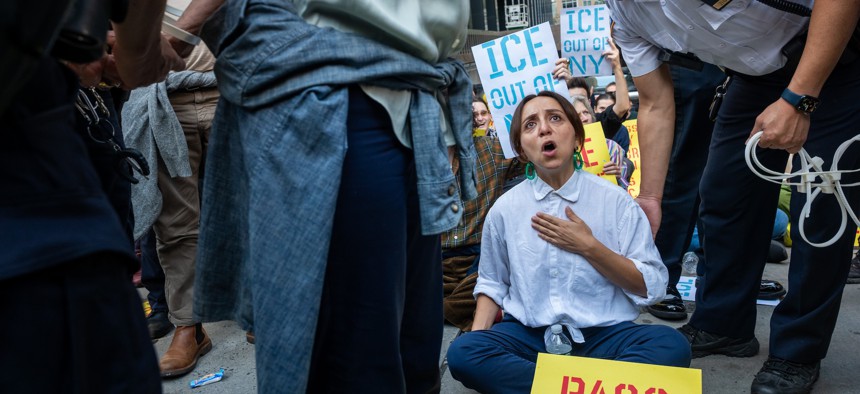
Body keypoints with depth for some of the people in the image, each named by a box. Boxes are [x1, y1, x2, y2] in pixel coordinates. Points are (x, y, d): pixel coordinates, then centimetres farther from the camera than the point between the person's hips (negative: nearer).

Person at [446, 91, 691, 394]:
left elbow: (651, 287, -1)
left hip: (602, 333, 0)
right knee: (463, 352, -27)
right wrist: (477, 341, -5)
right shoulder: (505, 209, 5)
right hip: (527, 334, 1)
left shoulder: (615, 202, -1)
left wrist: (589, 247, -12)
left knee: (671, 345, -29)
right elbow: (492, 283, 14)